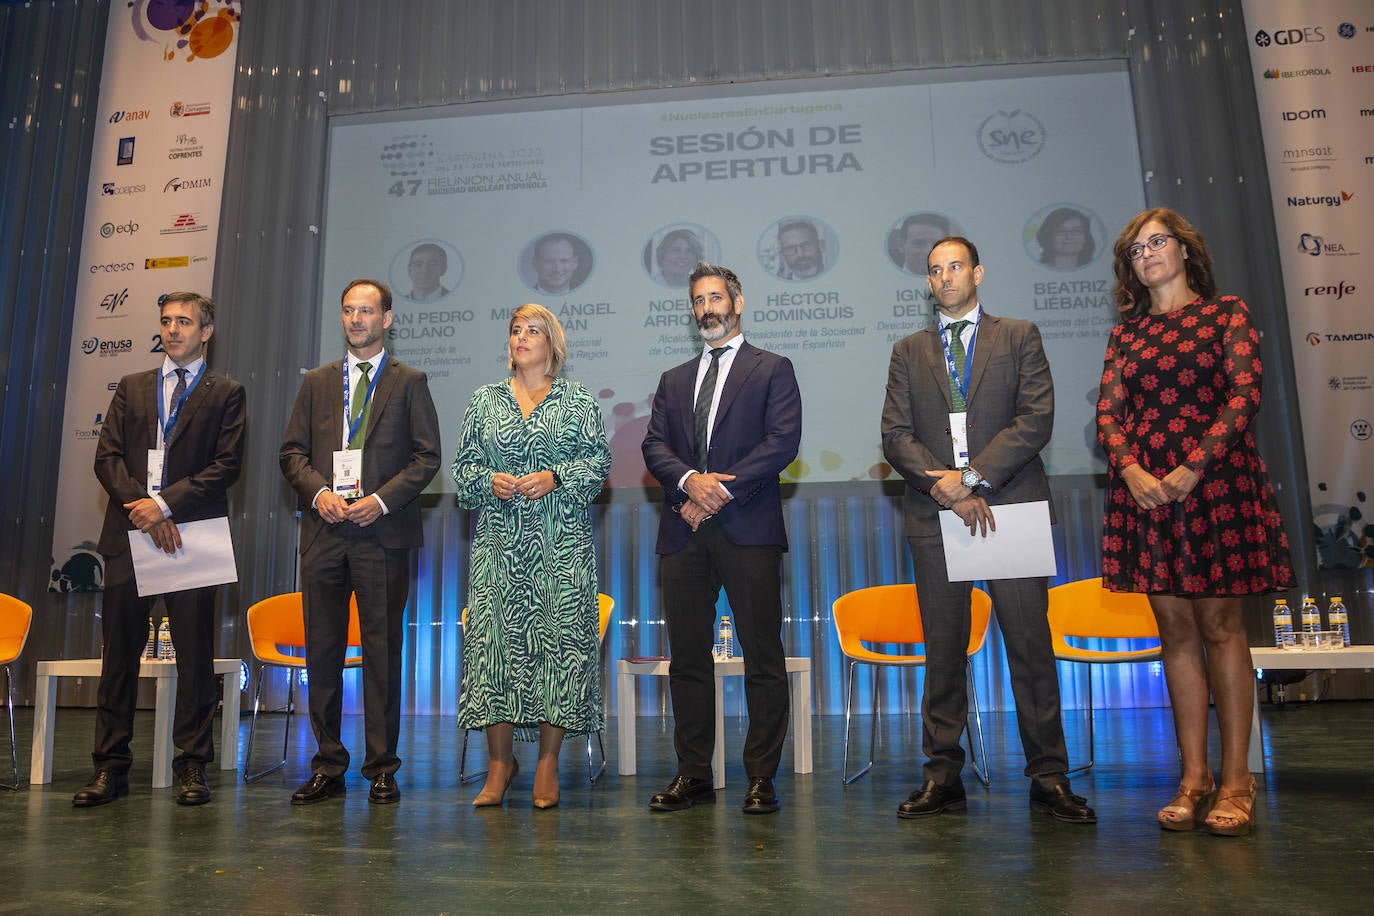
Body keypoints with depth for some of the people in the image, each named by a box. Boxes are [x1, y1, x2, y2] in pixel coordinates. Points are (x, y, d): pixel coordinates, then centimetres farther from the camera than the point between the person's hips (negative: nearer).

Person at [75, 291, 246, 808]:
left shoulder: (226, 394, 6)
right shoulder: (131, 388, 17)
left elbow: (226, 466, -4)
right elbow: (107, 457, 7)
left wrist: (165, 504, -13)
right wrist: (141, 507, -8)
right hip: (129, 533, 3)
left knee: (195, 657, 0)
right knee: (119, 653, 6)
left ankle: (192, 766, 10)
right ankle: (110, 768, 15)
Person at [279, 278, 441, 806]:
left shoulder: (409, 383, 6)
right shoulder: (317, 382, 15)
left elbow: (427, 456, -1)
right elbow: (292, 451, 12)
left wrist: (381, 499, -13)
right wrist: (319, 492, -7)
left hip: (383, 532, -3)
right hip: (324, 531, 3)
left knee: (382, 652, 1)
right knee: (322, 651, 7)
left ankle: (382, 769, 12)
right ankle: (328, 768, 19)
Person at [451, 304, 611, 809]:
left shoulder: (579, 399, 9)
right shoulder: (485, 399, 15)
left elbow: (598, 459, 2)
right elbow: (463, 465, 12)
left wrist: (555, 477, -12)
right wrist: (490, 480, -7)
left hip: (561, 540, -2)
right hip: (499, 540, 2)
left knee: (559, 637, -4)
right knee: (494, 637, -3)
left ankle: (548, 763, 7)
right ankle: (500, 762, 8)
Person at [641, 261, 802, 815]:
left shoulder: (772, 370, 9)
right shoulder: (673, 381, 22)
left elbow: (783, 441, -5)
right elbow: (654, 447, 9)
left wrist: (723, 488, -13)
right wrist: (690, 480, -12)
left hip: (748, 529, -4)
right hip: (683, 534, 4)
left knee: (762, 659, -2)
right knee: (688, 659, 7)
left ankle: (761, 778, 8)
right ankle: (693, 775, 17)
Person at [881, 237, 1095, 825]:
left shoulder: (1019, 337, 10)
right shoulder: (908, 351, 15)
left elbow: (1036, 418, -3)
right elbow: (895, 435, 5)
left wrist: (973, 476, -13)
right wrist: (948, 491, -9)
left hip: (1010, 507, -1)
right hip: (935, 514, 2)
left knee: (1030, 644, -1)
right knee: (943, 649, 5)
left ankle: (1049, 777, 10)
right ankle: (943, 778, 13)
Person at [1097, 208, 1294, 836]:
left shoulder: (1226, 313, 7)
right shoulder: (1126, 332, 15)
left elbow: (1245, 391, -6)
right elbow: (1108, 411, 6)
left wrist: (1193, 467, -16)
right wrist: (1131, 469, -12)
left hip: (1214, 479, -3)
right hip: (1144, 489, 3)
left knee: (1220, 624, -1)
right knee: (1176, 632, 5)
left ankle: (1235, 779, 7)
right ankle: (1194, 778, 11)